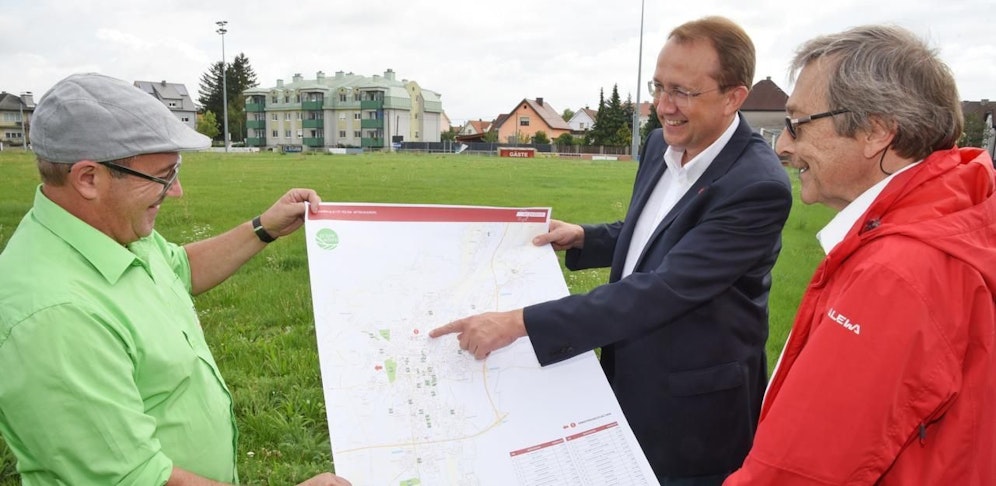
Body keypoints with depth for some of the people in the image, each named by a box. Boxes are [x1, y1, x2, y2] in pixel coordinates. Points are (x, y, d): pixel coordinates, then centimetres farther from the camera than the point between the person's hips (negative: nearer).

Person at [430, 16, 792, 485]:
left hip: (691, 412, -7)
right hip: (627, 383, 7)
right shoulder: (661, 143, -1)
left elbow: (667, 289, -32)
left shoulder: (758, 185, -26)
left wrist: (520, 322, -34)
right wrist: (582, 237, -2)